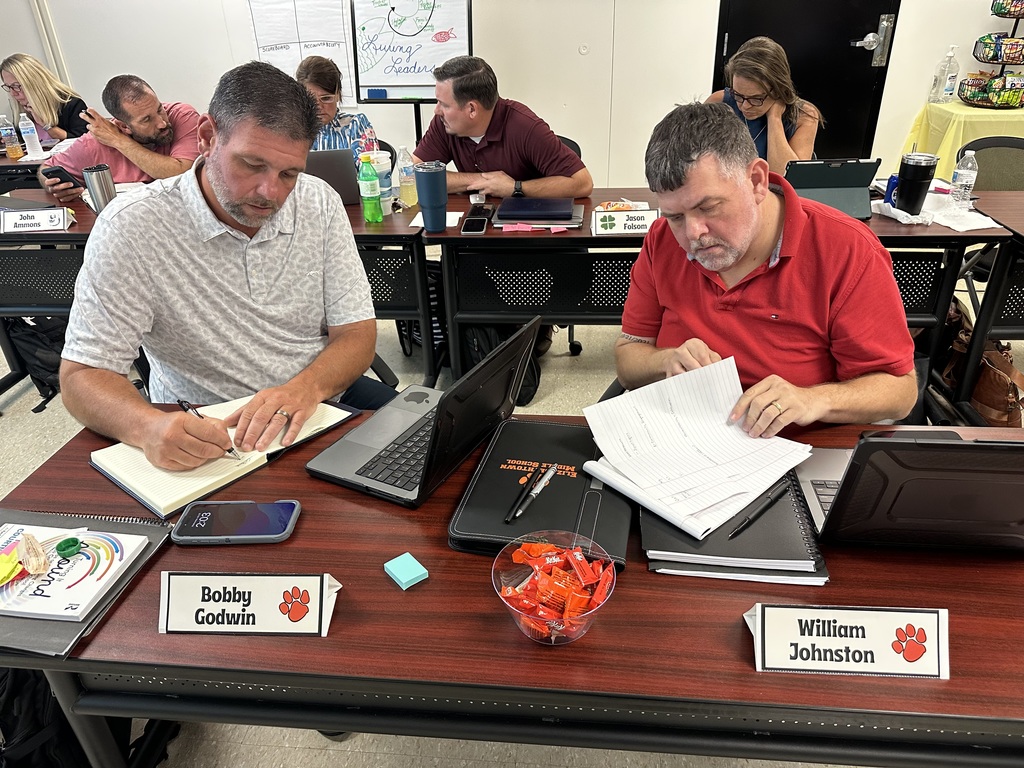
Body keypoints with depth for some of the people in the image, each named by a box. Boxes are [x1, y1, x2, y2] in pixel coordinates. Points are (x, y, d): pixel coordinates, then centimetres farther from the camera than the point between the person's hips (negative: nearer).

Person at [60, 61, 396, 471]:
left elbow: (357, 333, -2)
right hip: (204, 436, -3)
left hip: (324, 402, 3)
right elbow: (82, 375, -10)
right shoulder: (130, 228, -13)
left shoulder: (320, 202, -2)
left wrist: (306, 388, -25)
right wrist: (149, 426, -34)